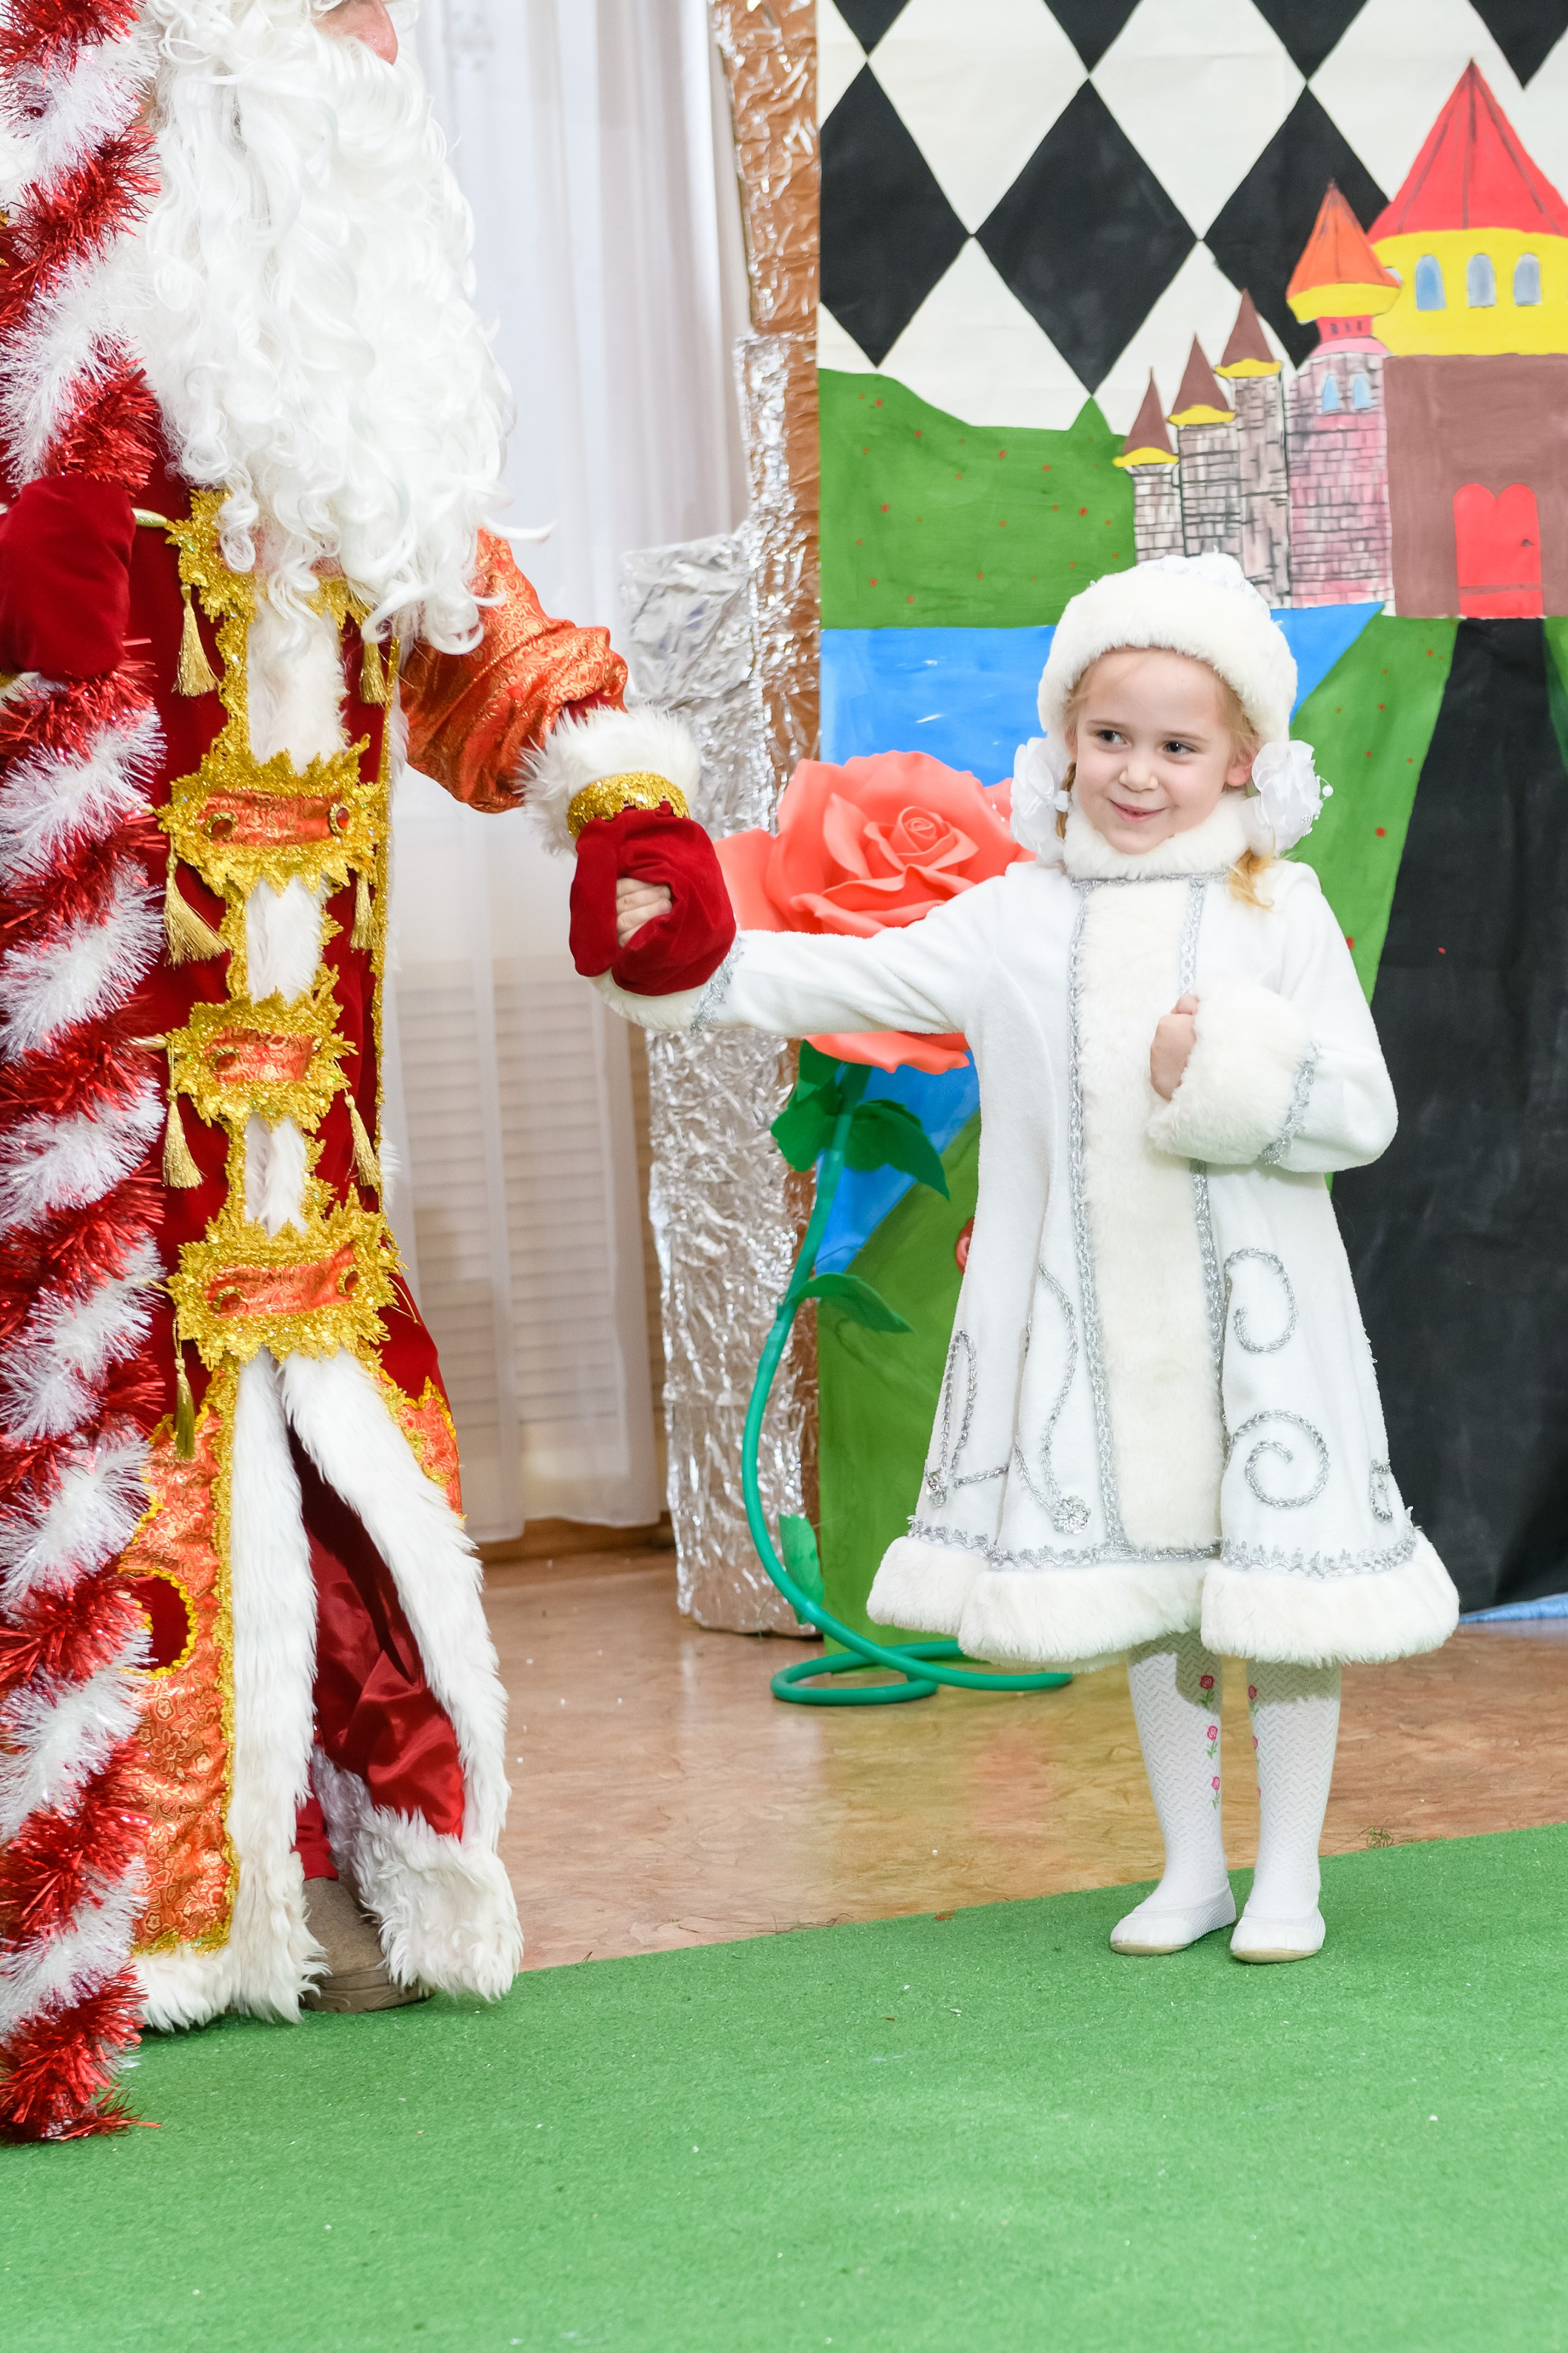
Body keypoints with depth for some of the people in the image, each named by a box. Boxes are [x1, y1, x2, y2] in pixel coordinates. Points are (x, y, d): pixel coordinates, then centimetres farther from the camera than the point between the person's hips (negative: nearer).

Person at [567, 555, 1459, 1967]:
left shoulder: (1279, 914, -3)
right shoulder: (1018, 921, 5)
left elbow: (1363, 1110, -7)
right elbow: (850, 983, 5)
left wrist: (1233, 1070, -21)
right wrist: (684, 956, -3)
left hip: (1256, 1314, -3)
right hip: (1091, 1315, 3)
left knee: (1279, 1580, 1)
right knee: (1139, 1588, 10)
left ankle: (1289, 1872, 15)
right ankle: (1191, 1864, 24)